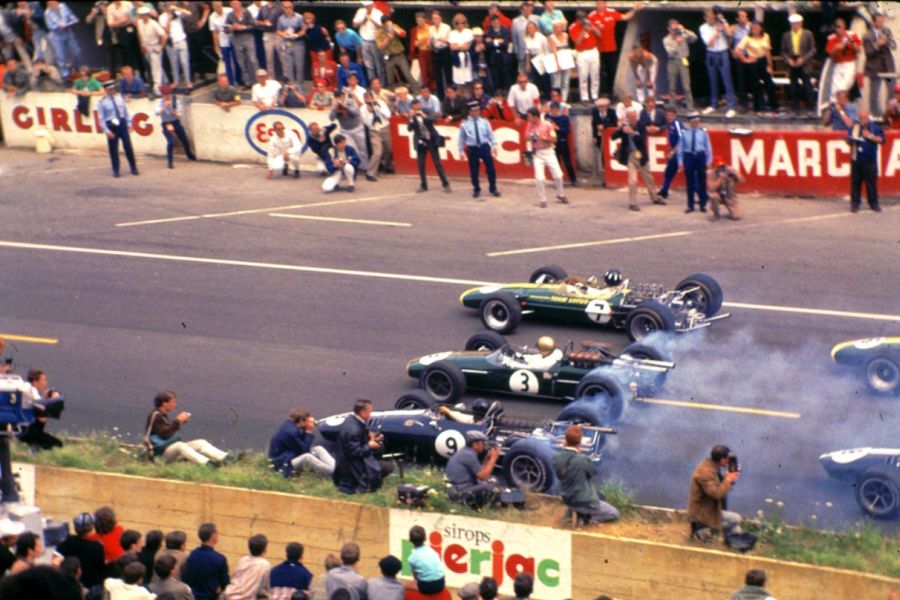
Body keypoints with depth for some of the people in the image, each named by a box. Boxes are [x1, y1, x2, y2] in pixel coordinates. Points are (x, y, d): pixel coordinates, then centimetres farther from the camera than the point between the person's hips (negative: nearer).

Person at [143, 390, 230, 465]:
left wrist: (179, 422, 7)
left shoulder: (163, 415, 18)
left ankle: (225, 458, -19)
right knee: (180, 445, -38)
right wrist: (177, 421, -16)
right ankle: (207, 464, -59)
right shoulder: (155, 416, -12)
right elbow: (165, 435, -23)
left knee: (201, 443, 0)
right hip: (161, 452, -10)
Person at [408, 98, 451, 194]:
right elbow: (409, 129, -12)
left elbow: (434, 119, -22)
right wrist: (411, 118, -24)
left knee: (437, 163, 0)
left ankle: (445, 184, 6)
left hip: (431, 140, -2)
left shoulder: (427, 112, -5)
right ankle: (423, 185, 14)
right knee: (420, 164, 2)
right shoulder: (412, 116, -2)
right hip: (421, 142, 2)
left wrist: (423, 115, -30)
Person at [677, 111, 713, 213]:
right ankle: (690, 205, 14)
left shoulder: (703, 133, -1)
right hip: (688, 157, 0)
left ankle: (703, 205, 17)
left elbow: (708, 147, 2)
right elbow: (680, 148, 2)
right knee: (689, 182, 5)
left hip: (700, 157, 0)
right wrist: (680, 161, 0)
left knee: (702, 182, 7)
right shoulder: (684, 133, -2)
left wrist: (709, 161, -1)